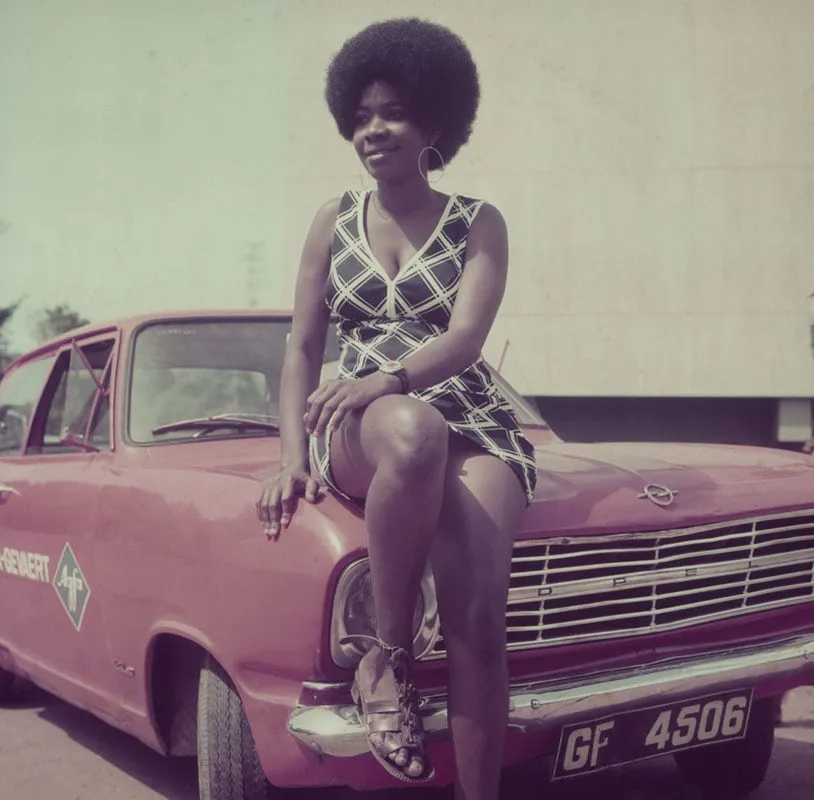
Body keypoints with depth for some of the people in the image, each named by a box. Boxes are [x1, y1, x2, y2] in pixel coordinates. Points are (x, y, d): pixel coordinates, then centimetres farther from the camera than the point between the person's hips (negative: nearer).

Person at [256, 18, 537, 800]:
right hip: (357, 431, 1)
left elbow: (466, 336, -10)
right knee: (414, 432, -40)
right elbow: (302, 347, 11)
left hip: (472, 425, 0)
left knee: (478, 612, -28)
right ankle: (388, 654, -23)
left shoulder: (478, 223, 7)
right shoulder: (334, 221, 15)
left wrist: (392, 377, -31)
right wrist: (293, 456, -5)